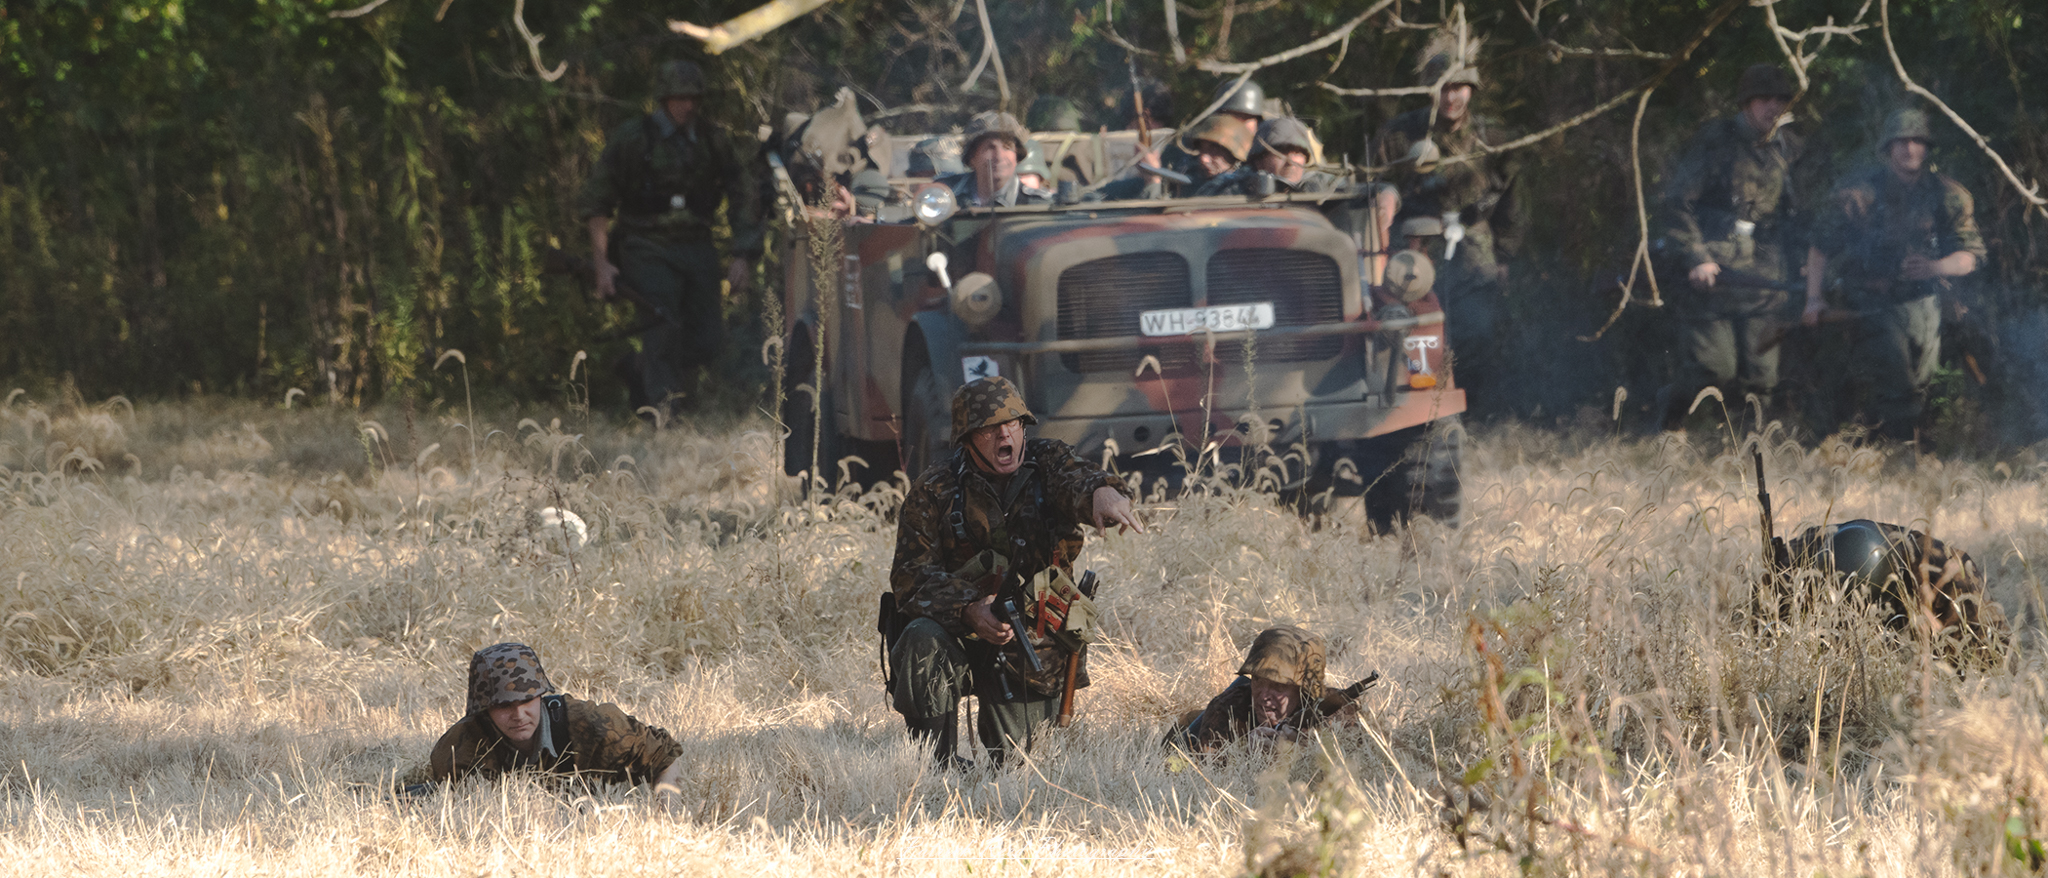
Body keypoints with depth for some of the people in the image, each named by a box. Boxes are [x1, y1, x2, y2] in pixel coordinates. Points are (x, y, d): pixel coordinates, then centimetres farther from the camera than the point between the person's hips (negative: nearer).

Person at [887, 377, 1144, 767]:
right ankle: (937, 767, -21)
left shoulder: (1047, 462, -3)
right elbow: (911, 575, -13)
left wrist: (1103, 491, -54)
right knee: (924, 640, -35)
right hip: (959, 632, -1)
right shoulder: (934, 490, -7)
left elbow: (1076, 479, -27)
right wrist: (969, 610, -31)